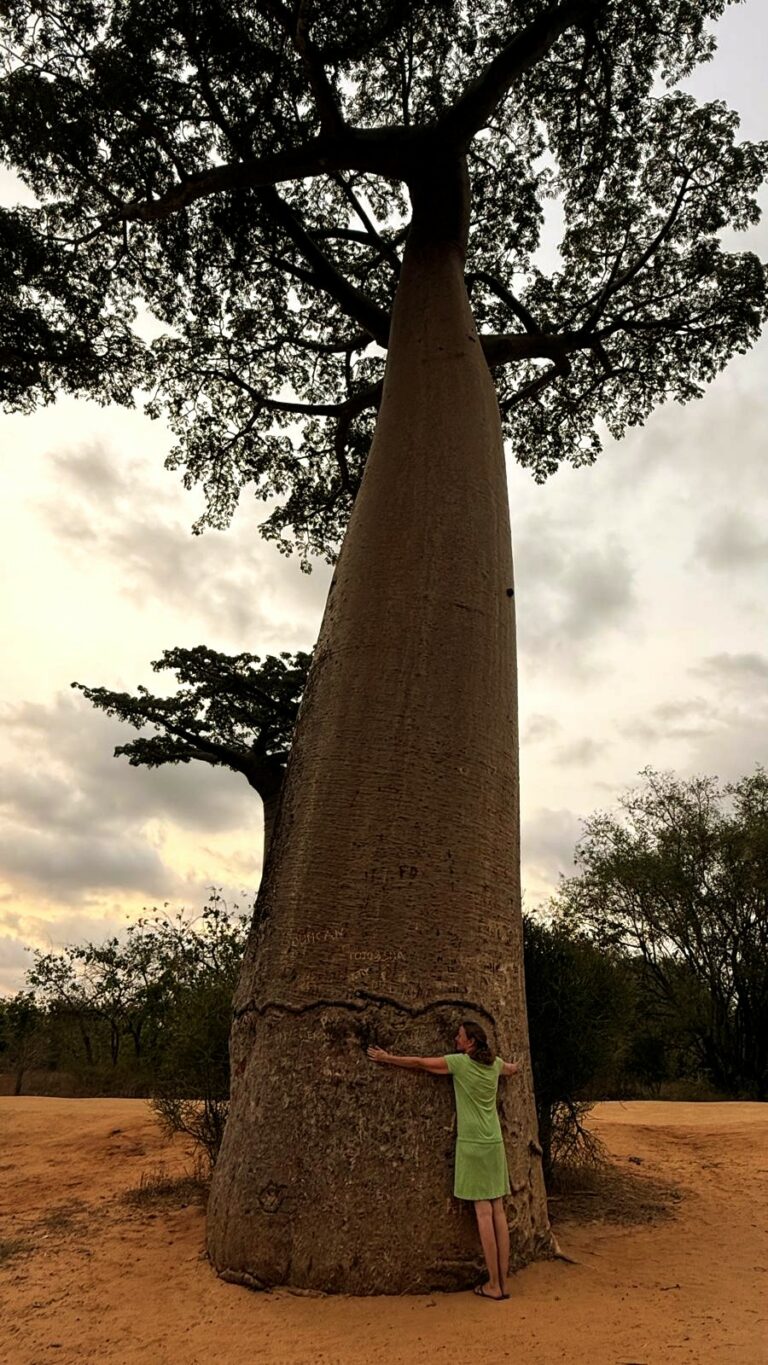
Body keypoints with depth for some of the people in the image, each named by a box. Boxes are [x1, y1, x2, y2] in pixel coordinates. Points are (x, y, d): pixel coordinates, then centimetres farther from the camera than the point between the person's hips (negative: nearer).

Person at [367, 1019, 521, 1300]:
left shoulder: (459, 1062, -10)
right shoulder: (494, 1064, 5)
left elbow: (420, 1063, -1)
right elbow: (513, 1069, 29)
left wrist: (388, 1058, 10)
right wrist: (511, 1066, 52)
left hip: (472, 1145, -5)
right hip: (494, 1144, 5)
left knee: (484, 1213, -1)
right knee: (498, 1211, 8)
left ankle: (493, 1284, 5)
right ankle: (503, 1280, 13)